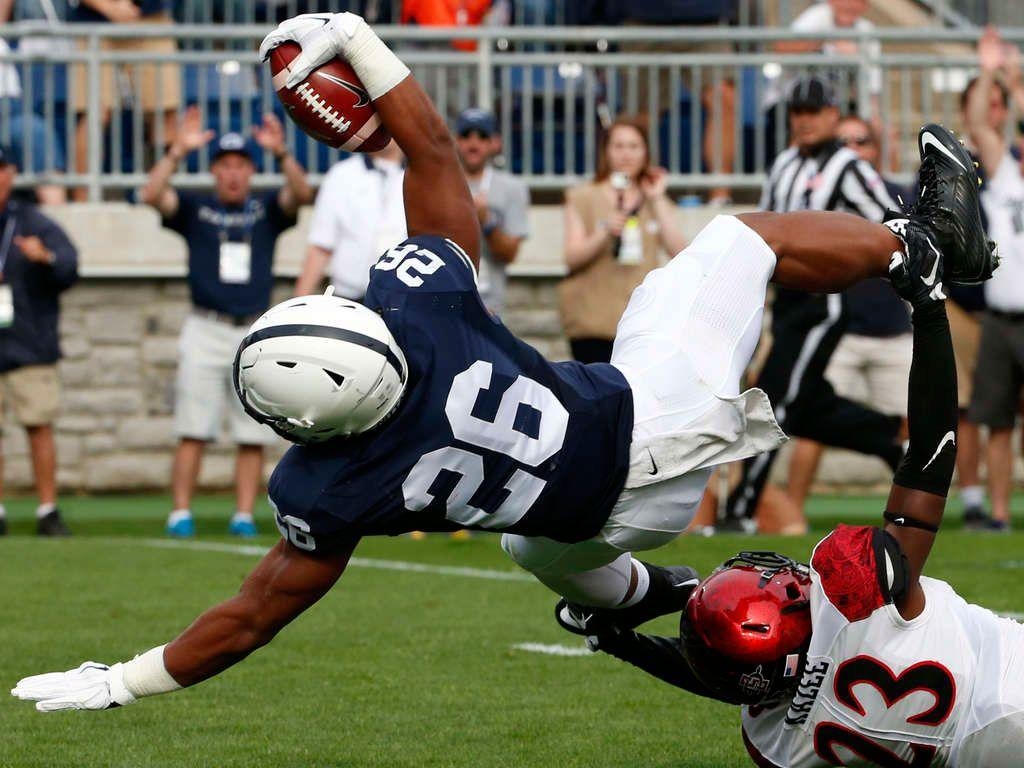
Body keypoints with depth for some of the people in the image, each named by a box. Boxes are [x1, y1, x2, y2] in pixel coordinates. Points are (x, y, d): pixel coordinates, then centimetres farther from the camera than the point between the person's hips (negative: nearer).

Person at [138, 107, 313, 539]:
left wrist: (281, 153, -24)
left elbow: (301, 195, -8)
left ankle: (244, 517, 5)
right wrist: (178, 151, -21)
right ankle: (180, 515, -4)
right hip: (206, 331, -2)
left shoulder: (266, 209, 10)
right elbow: (151, 195, -9)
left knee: (253, 435, 1)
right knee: (193, 431, -5)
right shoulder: (195, 209, 7)